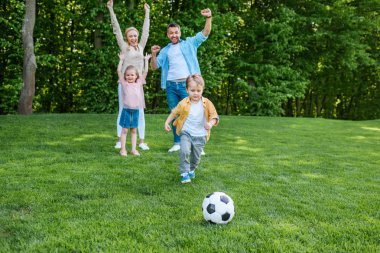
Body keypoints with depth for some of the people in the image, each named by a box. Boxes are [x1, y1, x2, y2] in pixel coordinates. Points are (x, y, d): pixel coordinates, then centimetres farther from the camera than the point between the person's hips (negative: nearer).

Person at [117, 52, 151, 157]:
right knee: (124, 130, 2)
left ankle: (133, 149, 15)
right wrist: (121, 59, 3)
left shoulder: (139, 83, 6)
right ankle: (123, 149, 8)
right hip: (126, 109, -2)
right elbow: (119, 71, -2)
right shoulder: (124, 83, 1)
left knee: (133, 130, 10)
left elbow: (145, 72, 9)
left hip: (136, 110, 2)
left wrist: (146, 60, 13)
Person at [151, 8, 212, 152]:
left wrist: (208, 18, -16)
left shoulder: (189, 43, 10)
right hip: (171, 86, 3)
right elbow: (154, 67, 12)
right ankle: (177, 143, 17)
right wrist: (153, 55, -6)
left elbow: (205, 33, -1)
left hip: (187, 84, -3)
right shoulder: (165, 50, 17)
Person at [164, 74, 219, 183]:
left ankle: (192, 169, 41)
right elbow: (174, 113, 7)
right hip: (186, 133, -1)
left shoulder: (207, 103, -5)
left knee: (196, 156, 12)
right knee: (184, 151, -23)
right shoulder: (183, 103, -6)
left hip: (200, 135, 1)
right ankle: (184, 173, -9)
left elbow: (214, 116, -3)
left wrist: (210, 124, -22)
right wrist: (167, 122, 1)